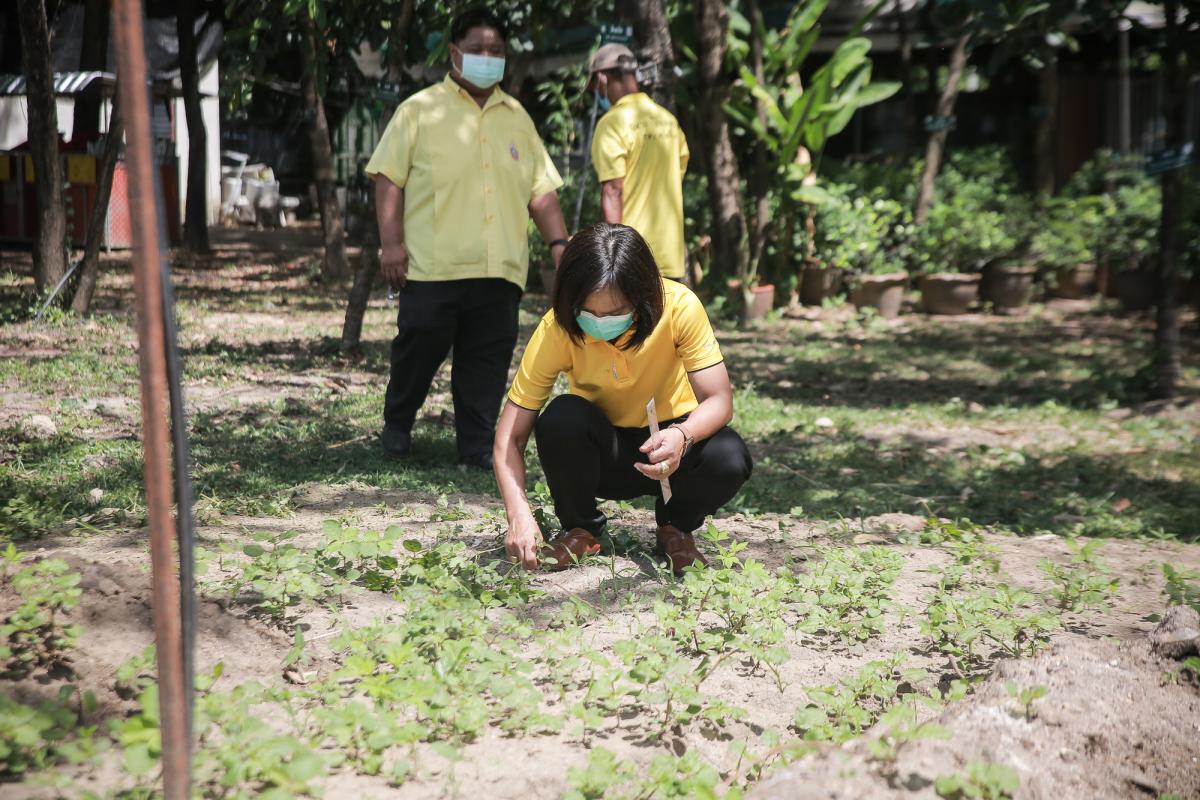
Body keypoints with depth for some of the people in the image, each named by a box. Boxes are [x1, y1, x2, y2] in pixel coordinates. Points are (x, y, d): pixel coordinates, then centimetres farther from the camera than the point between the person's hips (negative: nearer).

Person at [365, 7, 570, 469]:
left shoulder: (517, 118, 15)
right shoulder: (420, 110, 2)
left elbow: (542, 190, 16)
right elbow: (389, 177, -2)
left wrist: (560, 243, 5)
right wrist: (391, 242, -10)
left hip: (499, 270, 3)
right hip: (432, 266, -3)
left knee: (487, 363, 3)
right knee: (418, 350, 4)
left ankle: (477, 448, 11)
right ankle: (397, 423, 27)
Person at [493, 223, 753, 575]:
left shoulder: (679, 307, -25)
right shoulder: (556, 331, -24)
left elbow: (720, 400, -24)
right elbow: (509, 438, -23)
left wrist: (682, 436, -46)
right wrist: (519, 514, -39)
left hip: (667, 442, 0)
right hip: (601, 453, 0)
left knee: (729, 459, -32)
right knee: (561, 418, -33)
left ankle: (675, 527, 2)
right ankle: (580, 529, -4)